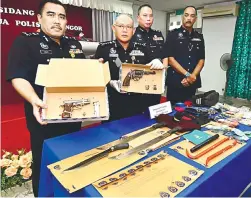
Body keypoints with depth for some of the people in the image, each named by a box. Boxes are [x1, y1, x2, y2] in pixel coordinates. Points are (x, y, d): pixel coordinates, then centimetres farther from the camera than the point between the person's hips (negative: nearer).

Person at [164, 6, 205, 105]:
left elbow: (201, 60, 9)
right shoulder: (173, 34, -1)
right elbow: (170, 58, -10)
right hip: (175, 82, -4)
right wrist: (187, 74, -14)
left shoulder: (199, 37, 12)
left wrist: (192, 76, -10)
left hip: (192, 83, 4)